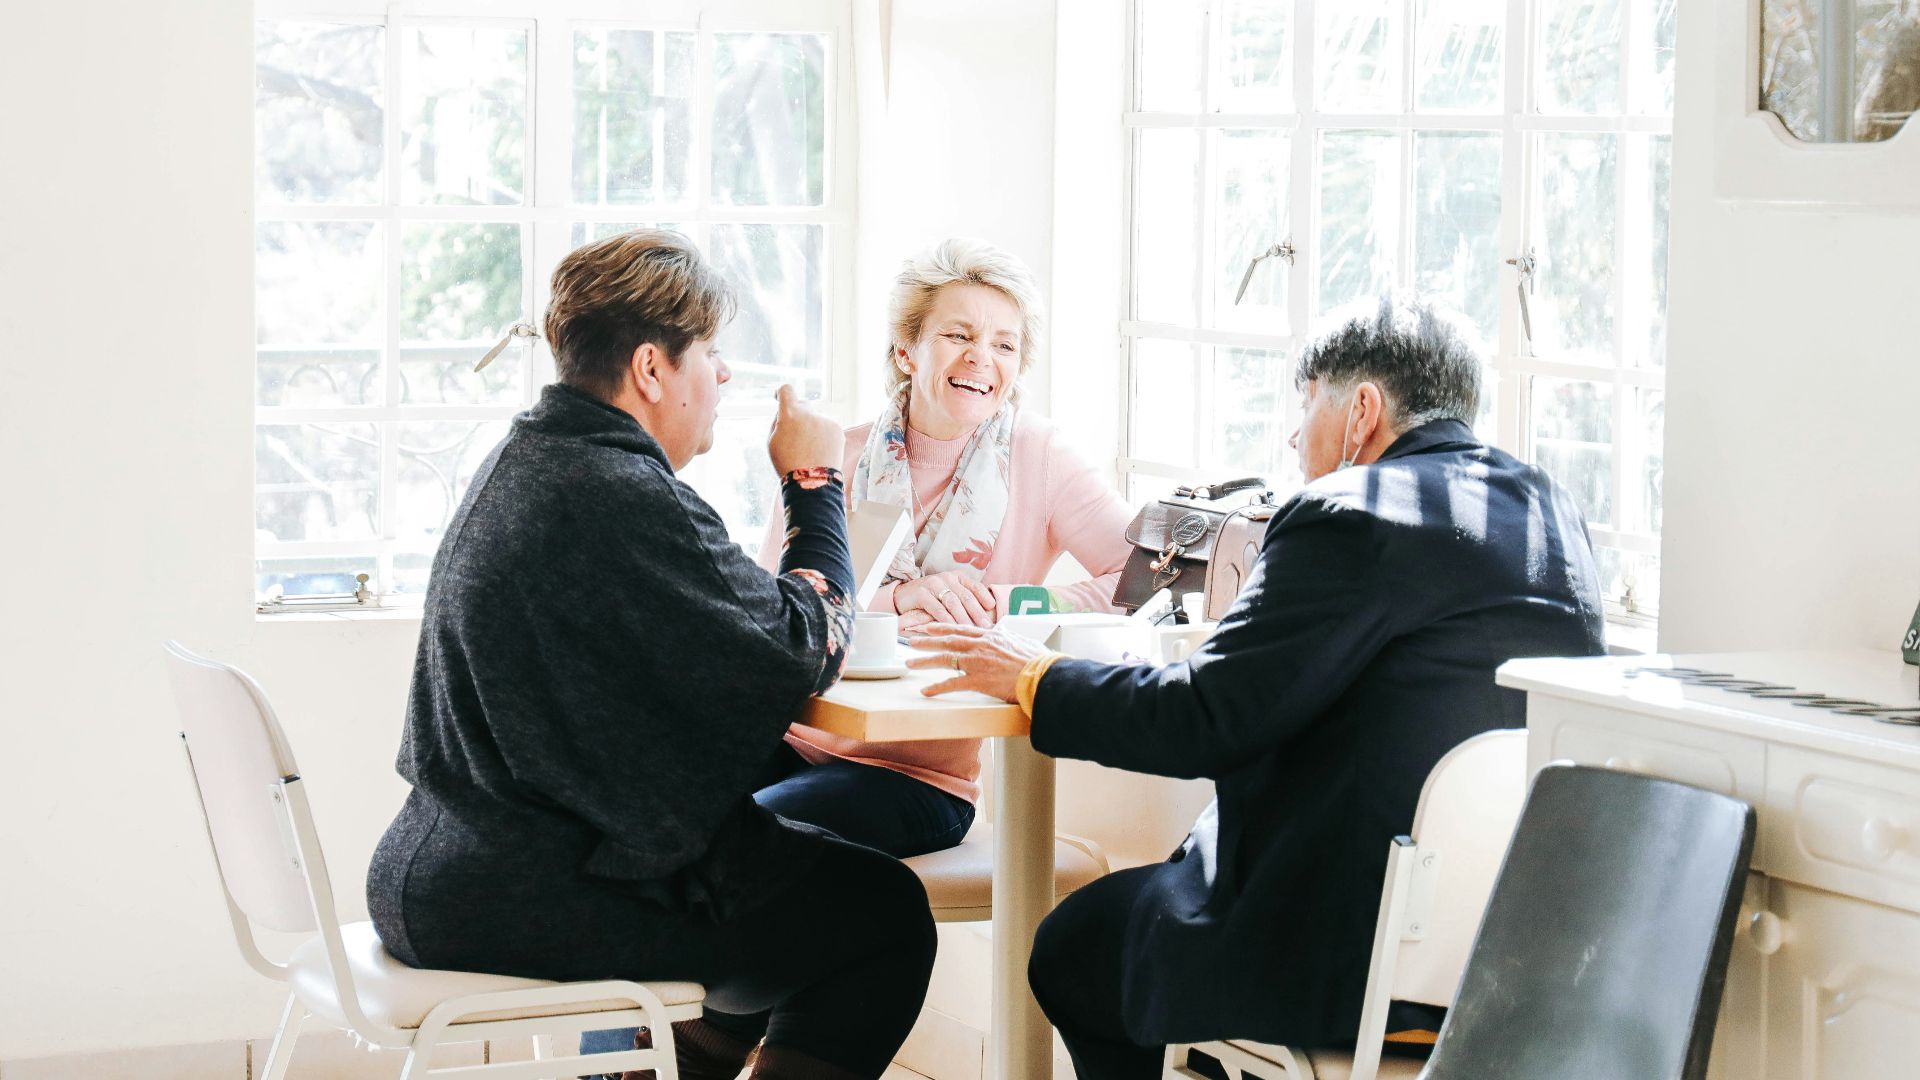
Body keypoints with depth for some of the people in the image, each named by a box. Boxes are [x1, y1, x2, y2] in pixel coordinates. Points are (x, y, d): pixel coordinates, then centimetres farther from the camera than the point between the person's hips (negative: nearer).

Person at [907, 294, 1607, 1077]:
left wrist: (1034, 679, 0)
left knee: (1072, 947, 12)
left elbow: (1200, 722, -14)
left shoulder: (1352, 519, -16)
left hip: (1355, 954, -9)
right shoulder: (1551, 511, 9)